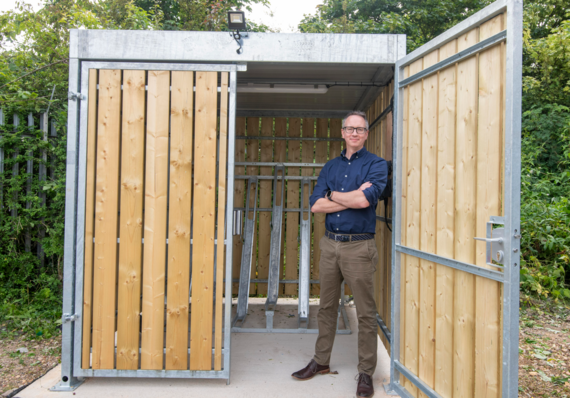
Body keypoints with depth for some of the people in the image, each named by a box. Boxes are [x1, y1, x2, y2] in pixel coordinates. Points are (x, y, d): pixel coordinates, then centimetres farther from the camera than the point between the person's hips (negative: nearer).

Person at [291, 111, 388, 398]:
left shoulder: (376, 165, -3)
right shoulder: (330, 167, 11)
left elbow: (365, 200, -21)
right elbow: (316, 205, -1)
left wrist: (333, 195, -5)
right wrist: (352, 196, -10)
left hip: (359, 247, -5)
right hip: (330, 244, 5)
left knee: (365, 313, 3)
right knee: (326, 307, 15)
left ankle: (366, 373, 17)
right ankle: (321, 361, 31)